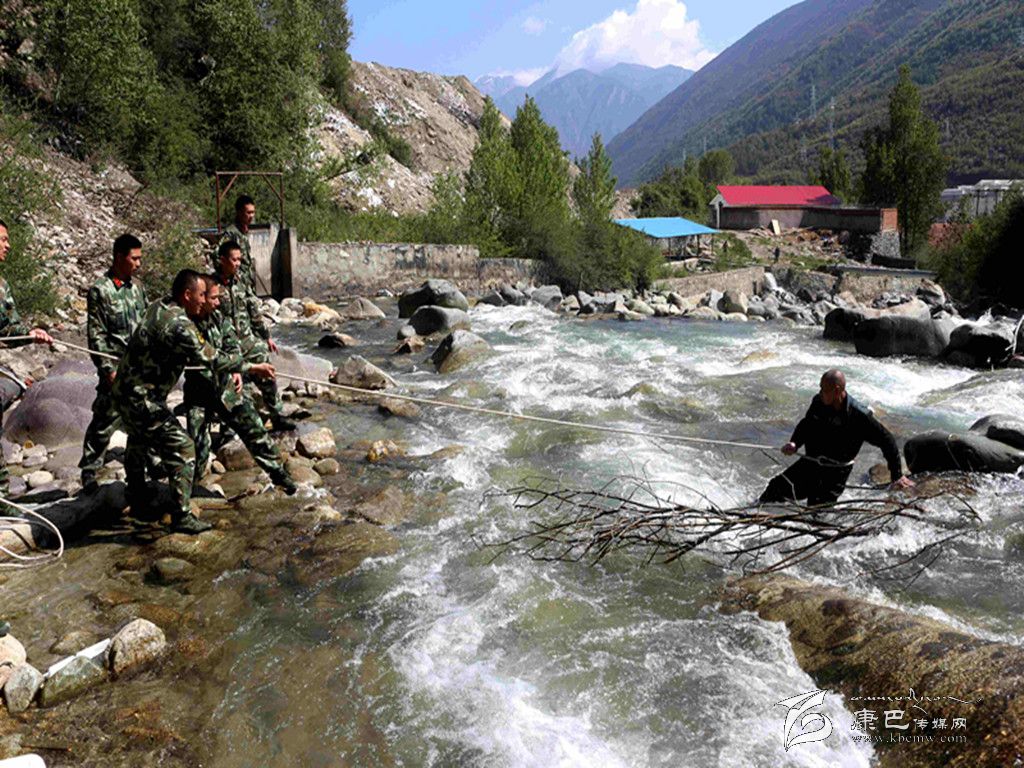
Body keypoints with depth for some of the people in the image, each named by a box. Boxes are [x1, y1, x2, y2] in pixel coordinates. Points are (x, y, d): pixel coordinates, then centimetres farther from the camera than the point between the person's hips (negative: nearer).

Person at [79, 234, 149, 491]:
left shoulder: (137, 286, 9)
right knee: (106, 420, -2)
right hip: (117, 367, -6)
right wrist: (108, 369, -14)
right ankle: (89, 469, 11)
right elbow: (96, 335, -9)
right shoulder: (99, 290, -8)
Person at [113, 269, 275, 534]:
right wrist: (252, 368, -18)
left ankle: (137, 500, 49)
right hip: (143, 399, -10)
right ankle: (182, 517, -3)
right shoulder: (179, 324, -25)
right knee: (181, 448, -6)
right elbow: (210, 359, -24)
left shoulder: (158, 307, 5)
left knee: (138, 443, 28)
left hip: (125, 390, 10)